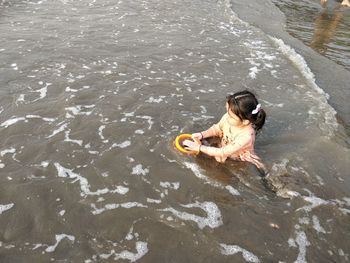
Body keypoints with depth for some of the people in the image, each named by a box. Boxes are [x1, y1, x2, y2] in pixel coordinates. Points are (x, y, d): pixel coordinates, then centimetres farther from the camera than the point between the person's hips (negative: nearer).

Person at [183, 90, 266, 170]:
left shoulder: (246, 137, -38)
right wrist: (202, 134, -15)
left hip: (240, 163, -4)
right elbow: (217, 129, 1)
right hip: (223, 148, 4)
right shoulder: (228, 118, -22)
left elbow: (223, 153, -31)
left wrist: (199, 147, -26)